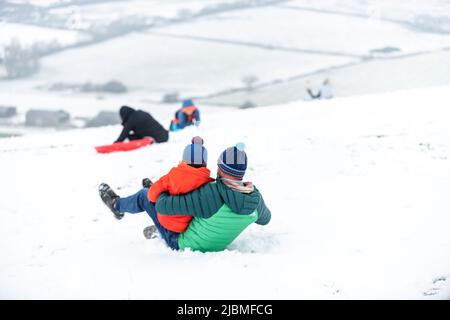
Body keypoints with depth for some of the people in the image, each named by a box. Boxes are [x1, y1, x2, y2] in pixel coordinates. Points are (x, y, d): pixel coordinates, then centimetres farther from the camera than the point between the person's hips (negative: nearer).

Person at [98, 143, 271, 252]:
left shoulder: (209, 195, -38)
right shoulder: (256, 198, -23)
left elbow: (163, 206, -30)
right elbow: (265, 218, 3)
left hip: (182, 244, -6)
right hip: (219, 246, 6)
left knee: (146, 195, 12)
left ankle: (118, 205, 45)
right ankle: (157, 230, 49)